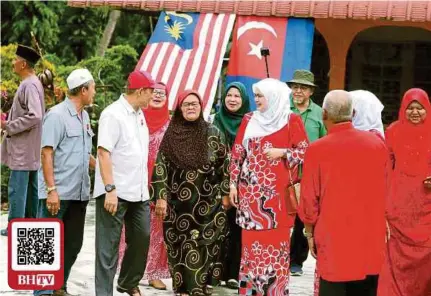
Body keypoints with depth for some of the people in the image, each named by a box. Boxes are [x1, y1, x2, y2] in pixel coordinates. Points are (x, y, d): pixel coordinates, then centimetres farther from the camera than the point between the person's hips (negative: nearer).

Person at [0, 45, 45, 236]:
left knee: (17, 189, -6)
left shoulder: (29, 86, -18)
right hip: (30, 149, 10)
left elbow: (34, 116, -27)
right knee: (30, 187, 14)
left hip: (23, 149, -10)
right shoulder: (31, 84, 13)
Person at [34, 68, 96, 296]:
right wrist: (52, 189, -20)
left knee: (73, 243, 12)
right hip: (58, 194, -8)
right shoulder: (57, 115, -10)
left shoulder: (84, 116, 14)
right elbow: (47, 153, -14)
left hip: (79, 193, 8)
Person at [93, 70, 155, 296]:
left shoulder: (139, 114, 13)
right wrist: (110, 190, -25)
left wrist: (145, 186, 17)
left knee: (141, 238, 15)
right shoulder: (113, 114, -14)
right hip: (115, 192, -8)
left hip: (139, 192, 8)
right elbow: (103, 153, -19)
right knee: (109, 245, -1)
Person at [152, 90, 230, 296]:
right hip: (178, 202, 0)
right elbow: (161, 167, 1)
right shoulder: (171, 134, 2)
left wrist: (225, 193, 4)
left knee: (205, 245, -1)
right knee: (180, 246, 1)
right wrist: (161, 197, -5)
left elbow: (224, 165, 7)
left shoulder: (213, 133, 3)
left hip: (208, 202, 0)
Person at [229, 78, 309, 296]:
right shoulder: (249, 119, 9)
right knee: (252, 240, 4)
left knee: (276, 239, -2)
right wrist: (233, 183, 7)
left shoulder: (292, 120, -1)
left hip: (277, 190, -3)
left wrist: (282, 152, -14)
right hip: (251, 189, 3)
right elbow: (237, 153, 11)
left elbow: (305, 152, 0)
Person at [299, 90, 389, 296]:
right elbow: (384, 191, 11)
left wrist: (310, 233, 8)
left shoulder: (317, 150, -12)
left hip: (335, 240, -3)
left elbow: (310, 199, -5)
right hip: (372, 238, 4)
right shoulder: (377, 144, 0)